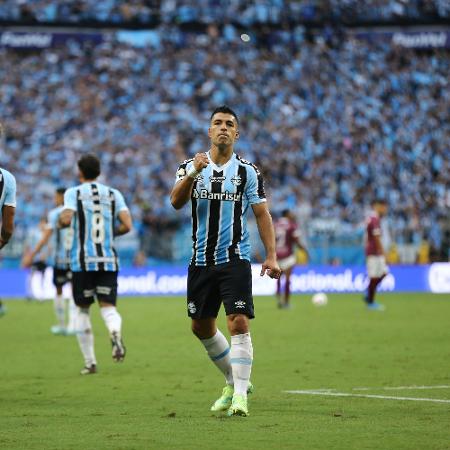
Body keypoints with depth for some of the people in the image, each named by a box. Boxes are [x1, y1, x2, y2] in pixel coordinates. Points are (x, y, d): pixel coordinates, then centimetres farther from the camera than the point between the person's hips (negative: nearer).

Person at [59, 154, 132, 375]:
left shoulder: (73, 193, 0)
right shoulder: (113, 194, 9)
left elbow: (66, 219, -17)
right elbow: (126, 225, -2)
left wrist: (61, 222, 7)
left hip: (82, 261, -2)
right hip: (109, 260, 2)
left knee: (83, 310, 11)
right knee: (108, 307, -1)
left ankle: (90, 362, 9)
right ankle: (115, 332, -36)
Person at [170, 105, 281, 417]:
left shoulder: (248, 172, 2)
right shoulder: (191, 167, 5)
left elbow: (262, 214, 2)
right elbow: (176, 202, -10)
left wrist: (271, 256, -8)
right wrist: (193, 173, -27)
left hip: (235, 259, -3)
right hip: (201, 260, 3)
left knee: (239, 324, -15)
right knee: (201, 327, 12)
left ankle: (239, 395, -14)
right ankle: (235, 380, 30)